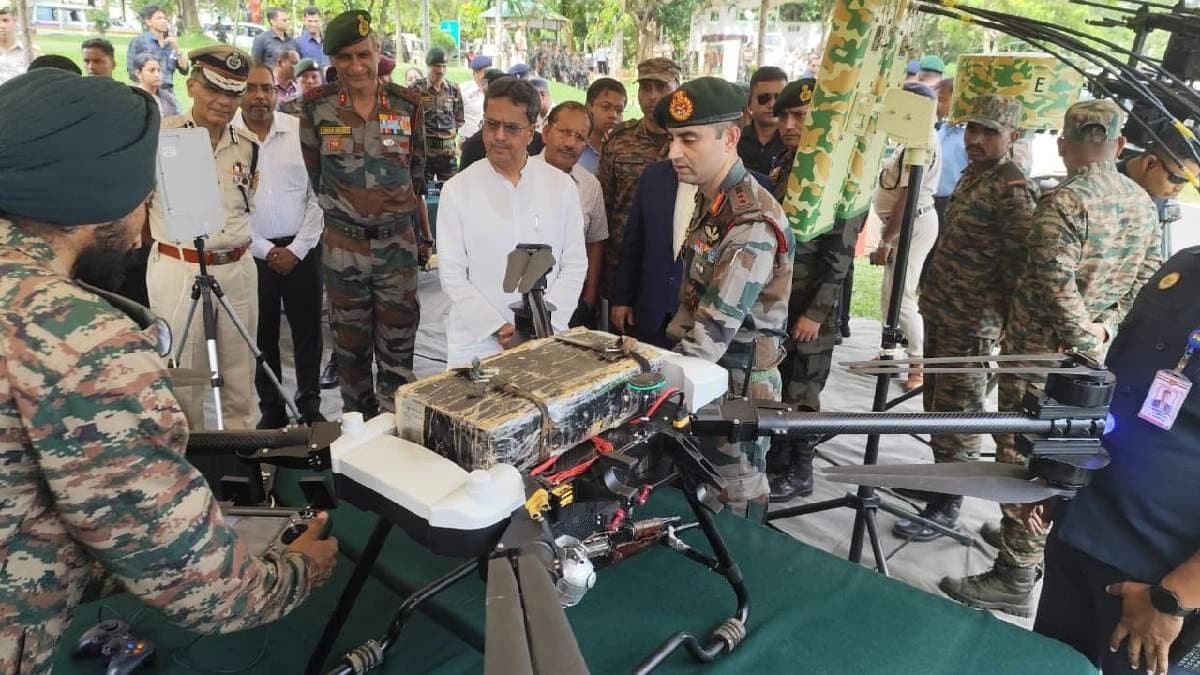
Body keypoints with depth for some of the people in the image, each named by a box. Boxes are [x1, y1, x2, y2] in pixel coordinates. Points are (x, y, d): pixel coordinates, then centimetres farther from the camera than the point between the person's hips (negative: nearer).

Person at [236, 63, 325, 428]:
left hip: (301, 249, 1)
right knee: (262, 333, 9)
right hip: (251, 253, -1)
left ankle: (310, 405, 21)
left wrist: (297, 248, -6)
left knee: (307, 329, 7)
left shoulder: (301, 131, 0)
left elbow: (318, 194, 0)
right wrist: (265, 250, -8)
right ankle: (271, 409, 22)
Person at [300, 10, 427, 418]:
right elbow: (313, 173, 8)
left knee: (398, 345, 5)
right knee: (351, 344, 12)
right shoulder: (316, 106, -5)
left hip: (398, 242, 0)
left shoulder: (407, 104, -2)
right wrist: (337, 206, 13)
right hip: (343, 245, 0)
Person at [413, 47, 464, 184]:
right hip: (423, 148, -3)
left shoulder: (454, 89, 8)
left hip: (448, 150, 3)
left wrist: (453, 131, 6)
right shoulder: (417, 88, -2)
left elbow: (460, 118, 17)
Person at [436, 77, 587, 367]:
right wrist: (499, 329, -13)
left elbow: (575, 265, 0)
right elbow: (452, 274, -5)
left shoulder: (561, 186, 1)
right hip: (476, 341, -1)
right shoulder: (457, 190, -2)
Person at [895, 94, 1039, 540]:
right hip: (939, 312, 9)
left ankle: (946, 506, 11)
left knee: (957, 413, 0)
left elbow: (1018, 267, -18)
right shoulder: (972, 175, 12)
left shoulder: (1014, 190, -17)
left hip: (971, 323, -9)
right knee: (936, 403, 19)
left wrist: (1009, 327, -15)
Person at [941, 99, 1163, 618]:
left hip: (1040, 351, -8)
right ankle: (1039, 545, 35)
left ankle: (1015, 579, 2)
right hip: (1092, 356, 8)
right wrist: (1107, 327, 2)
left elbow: (1057, 287, -22)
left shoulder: (1063, 202, -16)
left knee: (1023, 457, -4)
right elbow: (1147, 279, 9)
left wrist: (1086, 340, -11)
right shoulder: (1142, 203, 9)